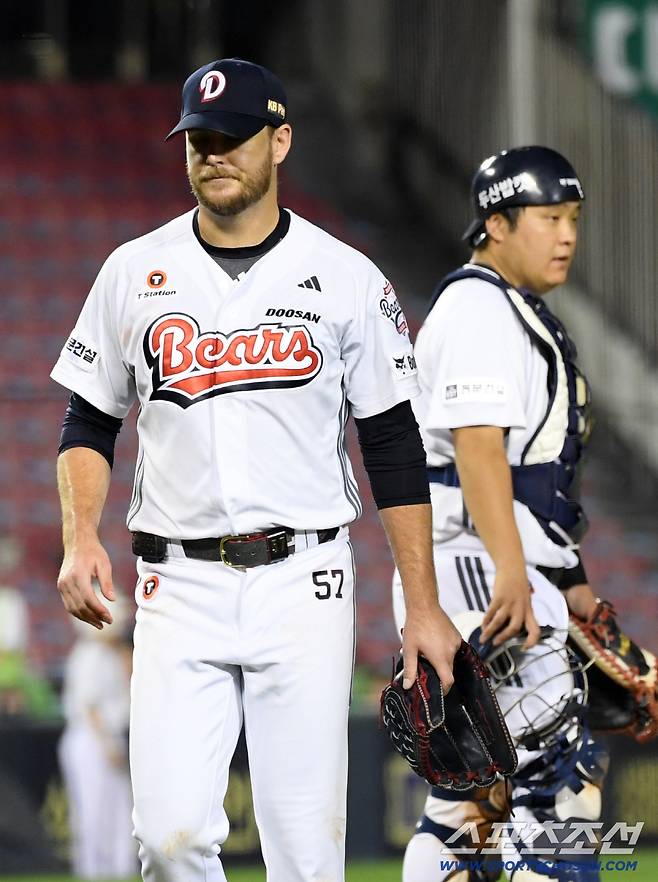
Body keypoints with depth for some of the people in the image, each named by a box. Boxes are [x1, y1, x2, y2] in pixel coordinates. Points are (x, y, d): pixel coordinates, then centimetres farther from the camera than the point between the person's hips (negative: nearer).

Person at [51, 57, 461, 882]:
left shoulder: (347, 279, 3)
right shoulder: (135, 273, 7)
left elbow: (395, 449, 4)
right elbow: (89, 422, 13)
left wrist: (422, 606, 0)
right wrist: (80, 538, -5)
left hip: (304, 584, -1)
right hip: (179, 588, 1)